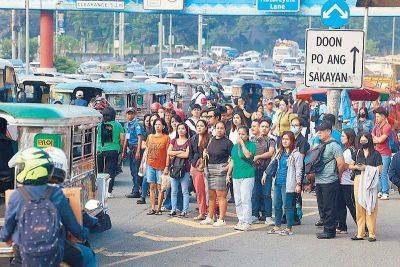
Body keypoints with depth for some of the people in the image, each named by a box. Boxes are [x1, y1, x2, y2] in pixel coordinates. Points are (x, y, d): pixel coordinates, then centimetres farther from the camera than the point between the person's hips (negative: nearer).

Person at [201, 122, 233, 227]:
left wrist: (228, 167, -19)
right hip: (210, 169, 7)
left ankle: (221, 219, -4)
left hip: (220, 169, -7)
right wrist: (204, 154, 4)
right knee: (211, 195, 13)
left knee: (220, 195, -7)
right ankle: (209, 218, 21)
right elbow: (207, 153, 25)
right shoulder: (211, 140, 14)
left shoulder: (227, 142, -6)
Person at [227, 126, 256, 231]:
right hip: (236, 176, 7)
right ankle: (241, 220, 14)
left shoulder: (251, 145, -2)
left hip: (247, 176, -7)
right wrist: (228, 174, 20)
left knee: (245, 200, -10)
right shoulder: (235, 146, 18)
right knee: (237, 201, 7)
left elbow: (248, 155, -20)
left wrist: (242, 143, -14)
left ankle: (247, 222, -9)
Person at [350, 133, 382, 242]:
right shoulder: (358, 153, 16)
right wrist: (356, 167, -4)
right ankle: (360, 233, 7)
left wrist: (366, 168, -12)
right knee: (359, 207, 3)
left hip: (370, 182, -4)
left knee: (370, 208, -7)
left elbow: (379, 169, -4)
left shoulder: (376, 154, 2)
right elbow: (350, 166, 17)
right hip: (358, 180, 4)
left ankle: (372, 234, -4)